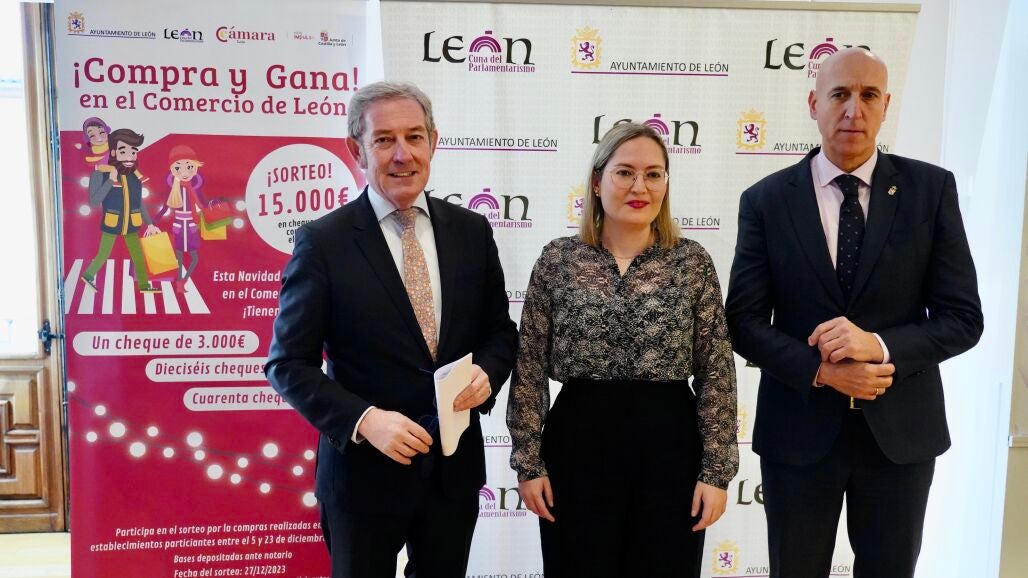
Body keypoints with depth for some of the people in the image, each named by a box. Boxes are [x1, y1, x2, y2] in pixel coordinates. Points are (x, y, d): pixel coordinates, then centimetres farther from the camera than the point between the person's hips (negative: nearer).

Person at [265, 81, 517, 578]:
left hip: (454, 468, 4)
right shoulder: (322, 242, -10)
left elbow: (501, 329, 9)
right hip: (364, 468, -3)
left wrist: (487, 372, -13)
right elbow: (289, 365, -8)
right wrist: (365, 420, -21)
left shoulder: (472, 231, 0)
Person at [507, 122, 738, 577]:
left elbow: (716, 372, -1)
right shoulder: (557, 259, -1)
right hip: (577, 443, 0)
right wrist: (528, 462, -2)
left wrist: (717, 470, -4)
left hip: (670, 443, 1)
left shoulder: (692, 261, 0)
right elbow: (530, 369, 0)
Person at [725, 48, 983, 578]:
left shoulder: (931, 189, -2)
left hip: (900, 428, 1)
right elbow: (743, 322, -5)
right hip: (799, 427, 0)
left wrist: (880, 346, -22)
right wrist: (819, 370, -20)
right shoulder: (765, 200, -4)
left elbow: (963, 316, -4)